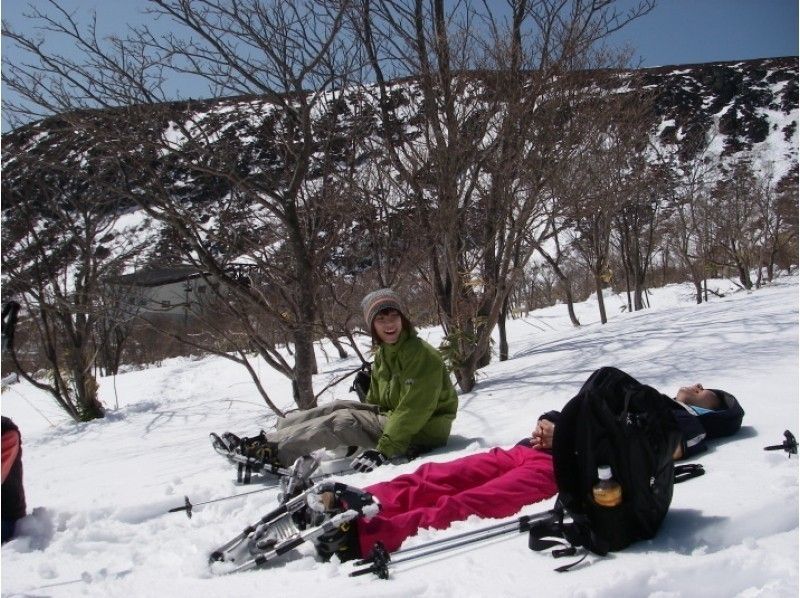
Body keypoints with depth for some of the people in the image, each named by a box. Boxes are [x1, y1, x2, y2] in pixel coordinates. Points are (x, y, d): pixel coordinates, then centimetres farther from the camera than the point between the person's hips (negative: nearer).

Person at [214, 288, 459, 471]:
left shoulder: (423, 355, -20)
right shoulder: (383, 353, 8)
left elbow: (412, 410, -26)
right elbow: (376, 400, 13)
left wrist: (383, 450, -30)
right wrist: (354, 441, 6)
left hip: (421, 434, -8)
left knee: (342, 420, -20)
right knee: (339, 407, -5)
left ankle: (271, 450, -19)